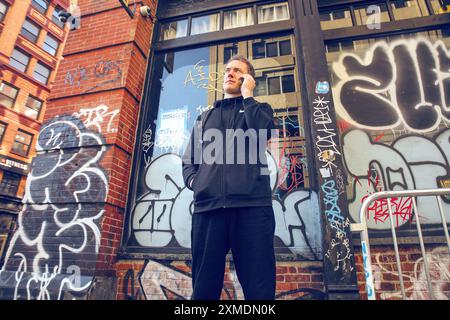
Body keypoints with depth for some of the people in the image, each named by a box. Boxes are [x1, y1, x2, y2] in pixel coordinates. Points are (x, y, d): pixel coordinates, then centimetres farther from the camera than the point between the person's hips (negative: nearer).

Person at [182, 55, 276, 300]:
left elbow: (262, 130, -5)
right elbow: (188, 160, 24)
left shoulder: (260, 109, 21)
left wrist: (247, 94, 7)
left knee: (259, 285, -3)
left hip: (251, 204, -2)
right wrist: (193, 180, 2)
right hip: (207, 206, 3)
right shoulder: (204, 118, 29)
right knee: (204, 286, 4)